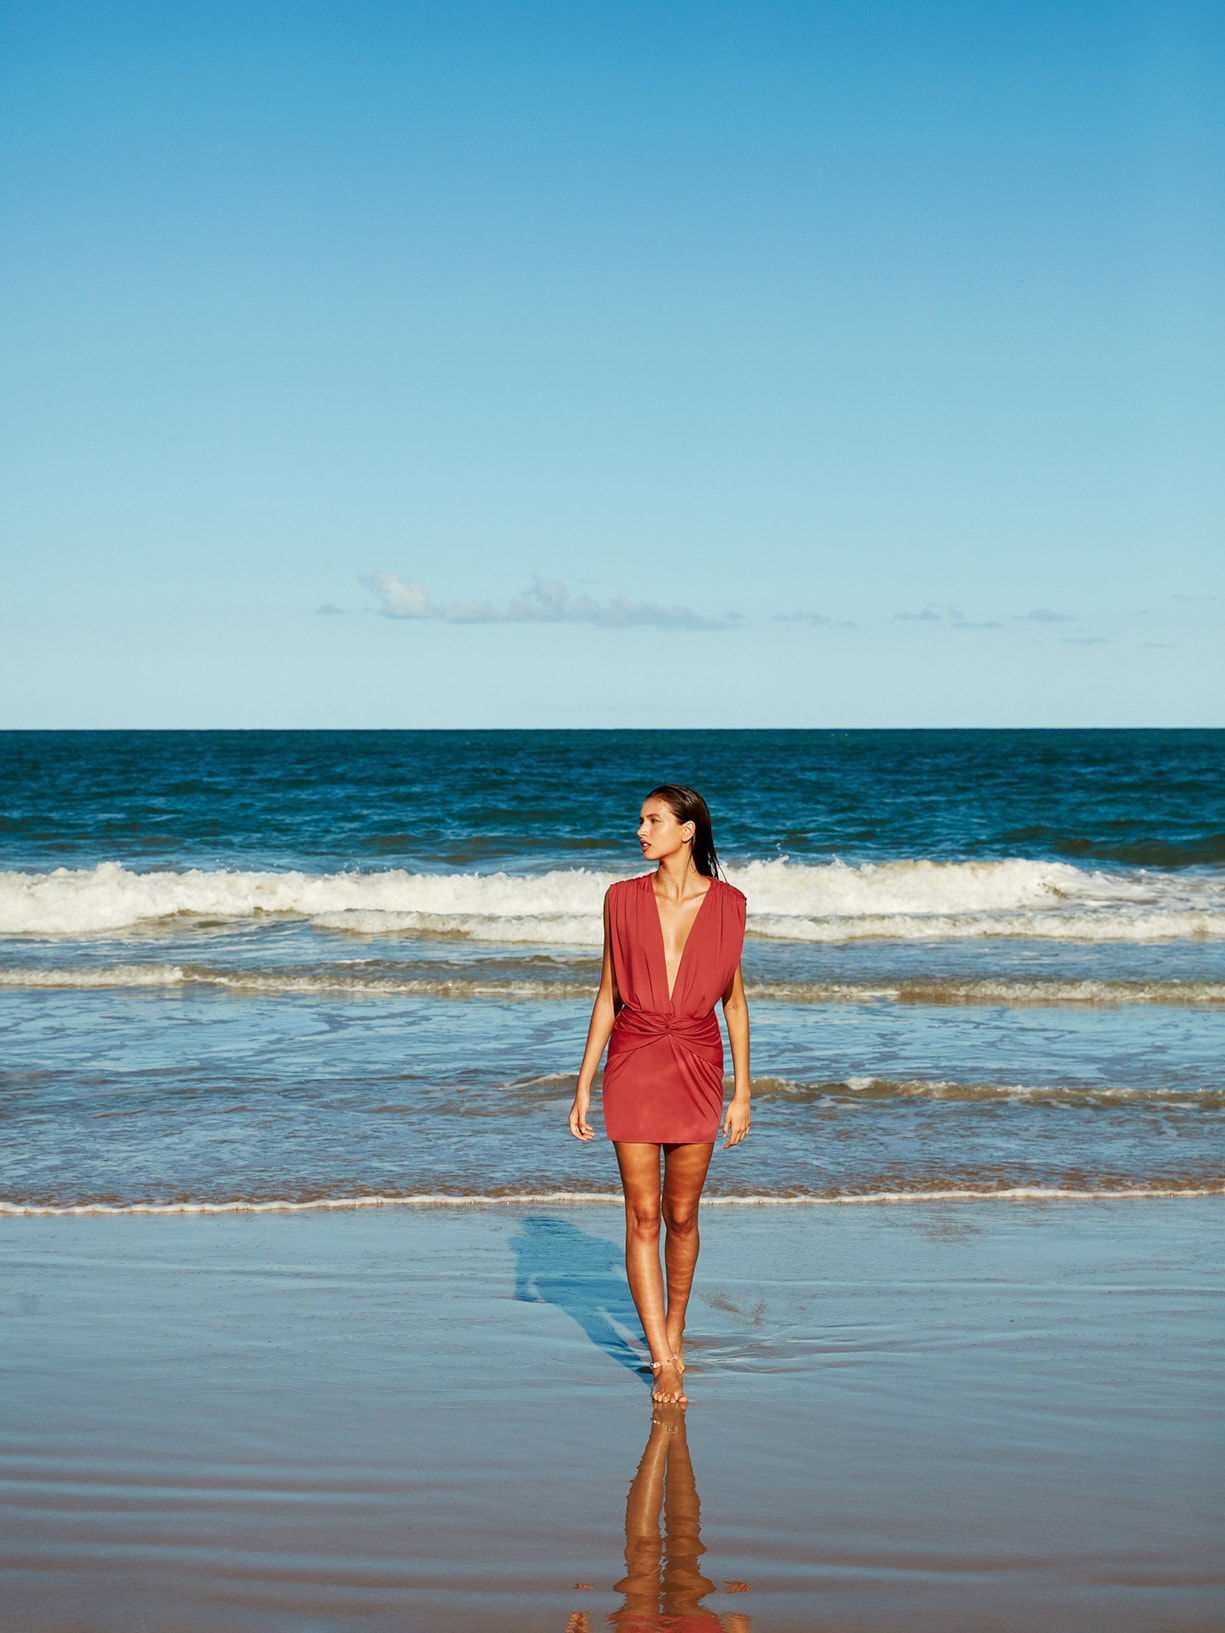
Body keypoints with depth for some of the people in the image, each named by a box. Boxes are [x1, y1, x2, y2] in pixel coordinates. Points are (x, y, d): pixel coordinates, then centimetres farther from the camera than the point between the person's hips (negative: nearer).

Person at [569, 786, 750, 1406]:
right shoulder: (624, 899, 1)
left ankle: (673, 1332, 29)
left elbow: (733, 999, 5)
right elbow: (608, 994, 5)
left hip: (697, 1068, 0)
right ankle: (664, 1363, 0)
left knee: (681, 1215, 8)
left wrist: (742, 1091, 3)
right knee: (643, 1216, -3)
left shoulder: (727, 904, -1)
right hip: (633, 1063, 0)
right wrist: (583, 1086, 3)